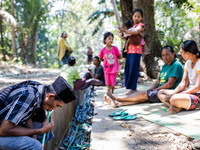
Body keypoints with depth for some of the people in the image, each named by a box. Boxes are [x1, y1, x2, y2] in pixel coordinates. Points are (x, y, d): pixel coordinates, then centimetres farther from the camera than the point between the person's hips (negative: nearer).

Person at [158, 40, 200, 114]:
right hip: (189, 92, 10)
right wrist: (173, 93, -11)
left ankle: (180, 107, -7)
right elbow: (183, 83, 6)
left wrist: (175, 95, -20)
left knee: (174, 99, -38)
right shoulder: (188, 63, 12)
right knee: (161, 93, 3)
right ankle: (176, 107, -19)